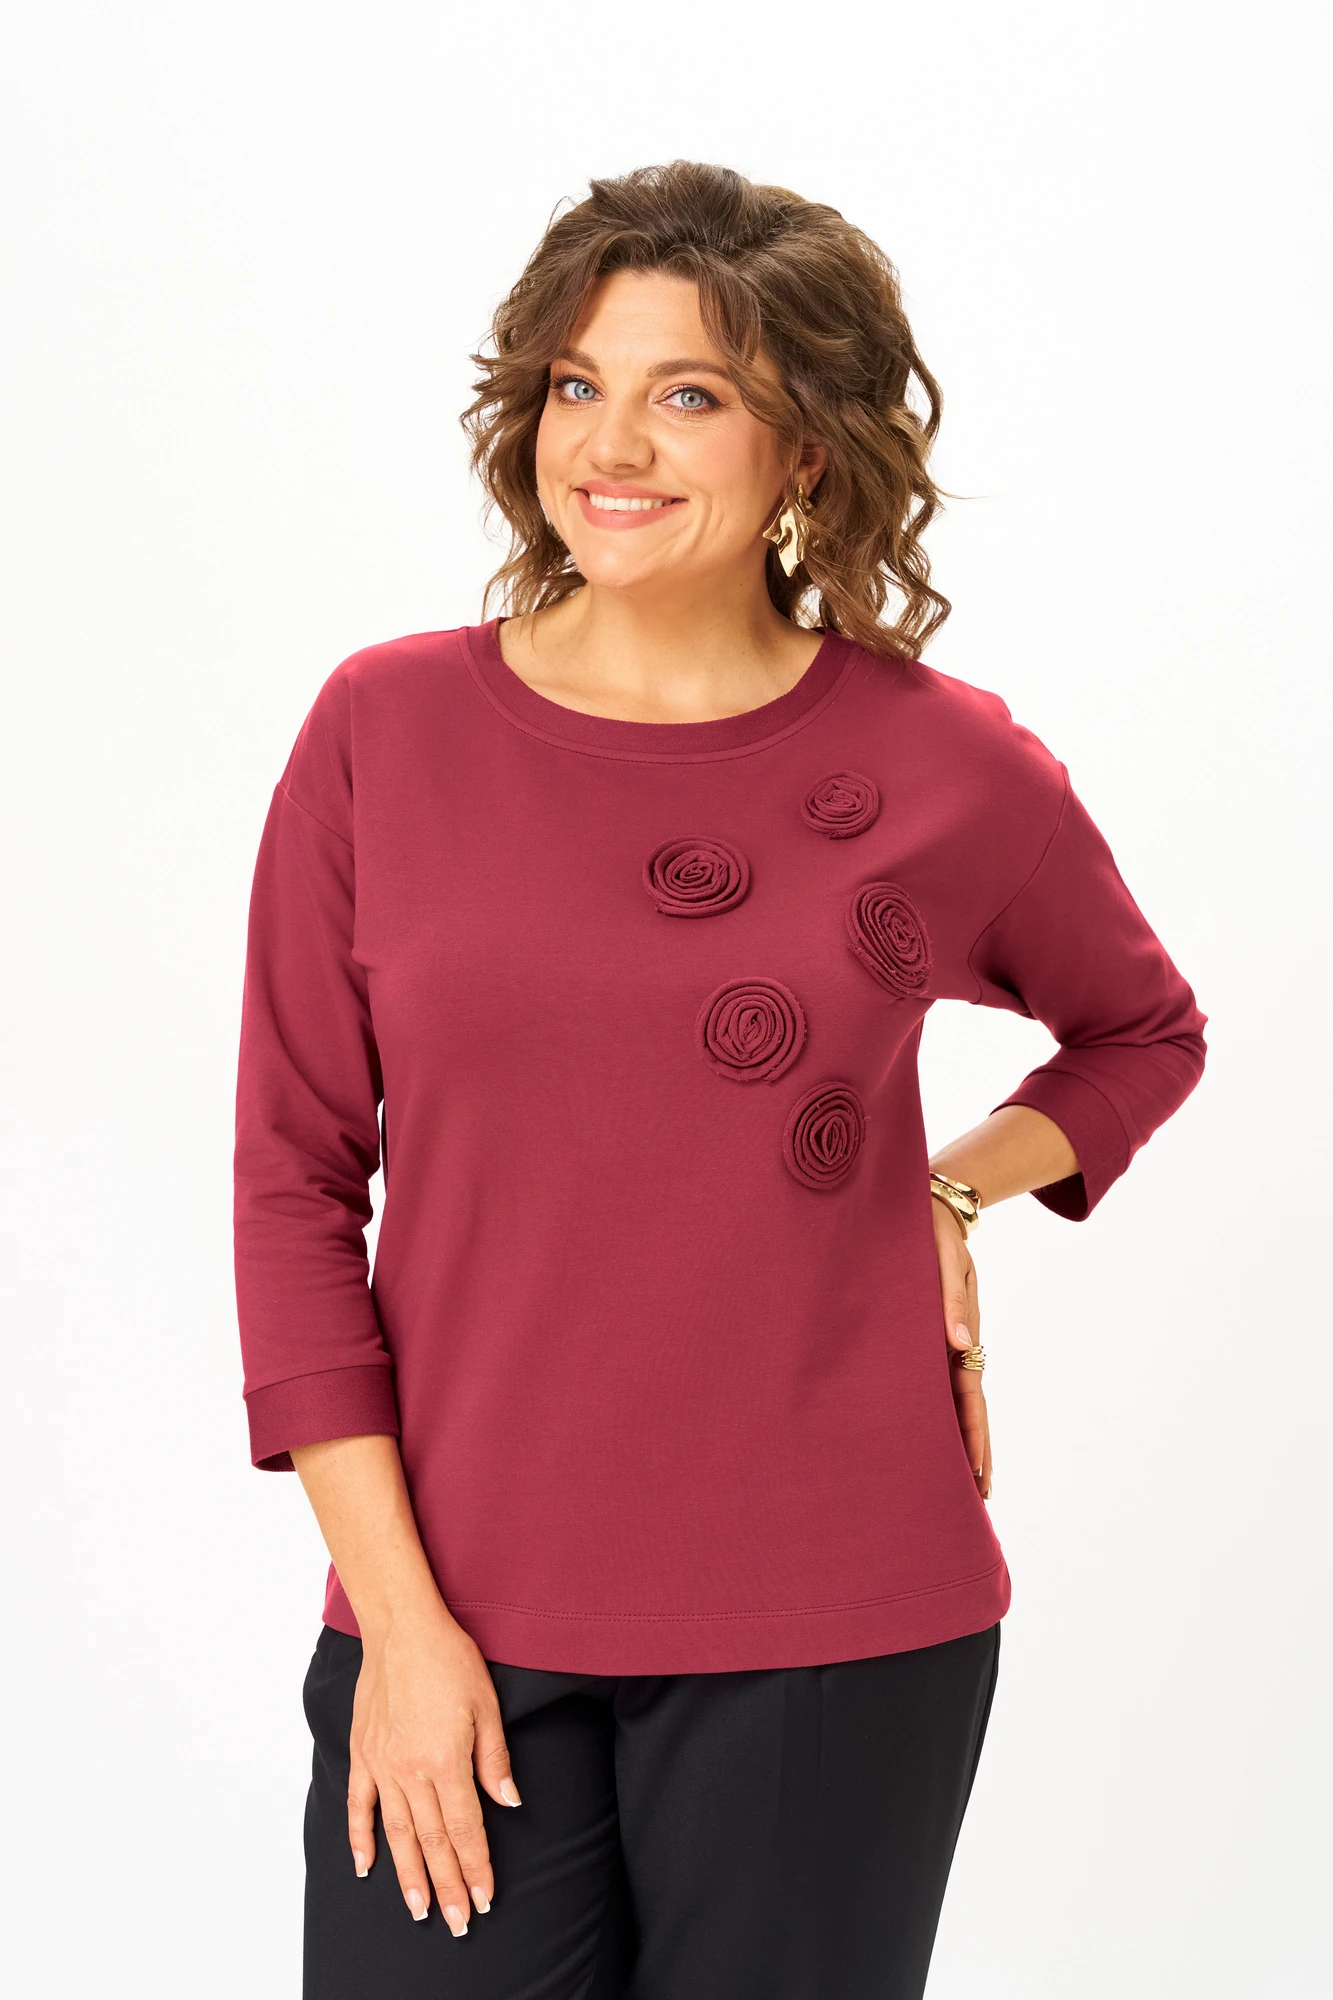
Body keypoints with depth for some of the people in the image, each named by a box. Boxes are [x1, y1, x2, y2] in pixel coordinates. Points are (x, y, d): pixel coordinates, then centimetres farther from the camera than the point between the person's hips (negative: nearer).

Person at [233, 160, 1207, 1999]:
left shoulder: (950, 772, -2)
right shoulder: (385, 727, -1)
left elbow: (1144, 1032, 17)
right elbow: (296, 1177, 0)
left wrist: (960, 1192, -2)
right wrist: (397, 1612, -4)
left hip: (834, 1636, 0)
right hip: (458, 1620, 1)